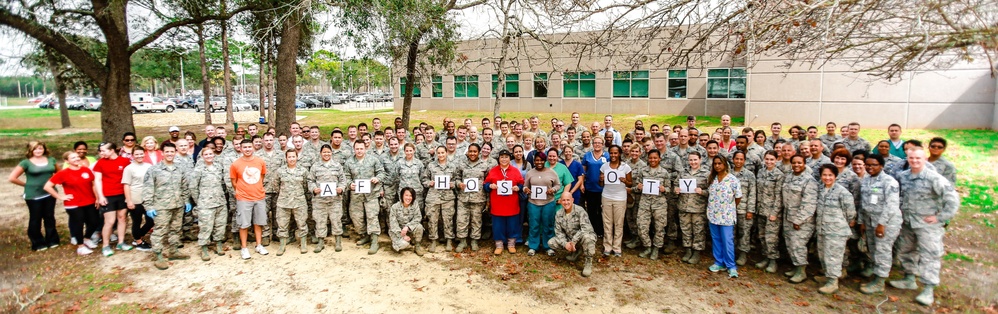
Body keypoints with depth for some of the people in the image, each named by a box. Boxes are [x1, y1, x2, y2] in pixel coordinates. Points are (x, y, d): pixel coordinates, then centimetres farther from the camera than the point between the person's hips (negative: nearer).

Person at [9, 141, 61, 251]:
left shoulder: (51, 160, 4)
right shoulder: (26, 162, -7)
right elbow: (12, 178, -7)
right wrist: (27, 184, -3)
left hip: (49, 194, 3)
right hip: (33, 195, -3)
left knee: (49, 217, 12)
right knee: (35, 219, 7)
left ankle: (52, 240, 23)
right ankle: (38, 244, 16)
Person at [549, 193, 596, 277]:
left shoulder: (579, 211, -19)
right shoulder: (559, 214, -3)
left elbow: (586, 228, -30)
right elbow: (558, 231, -2)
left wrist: (574, 241, -33)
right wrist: (565, 243, -20)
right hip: (569, 240, 6)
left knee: (586, 237, -40)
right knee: (551, 243, -10)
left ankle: (588, 263, -17)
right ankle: (576, 251, 9)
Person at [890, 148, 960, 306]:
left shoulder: (934, 178, -14)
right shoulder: (902, 176, 2)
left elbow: (952, 198, -16)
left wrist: (940, 217, -15)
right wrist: (900, 210, 10)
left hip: (928, 224, -6)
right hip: (907, 223, 6)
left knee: (929, 256, -4)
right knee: (905, 251, 17)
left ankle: (928, 290, 1)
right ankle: (909, 280, 34)